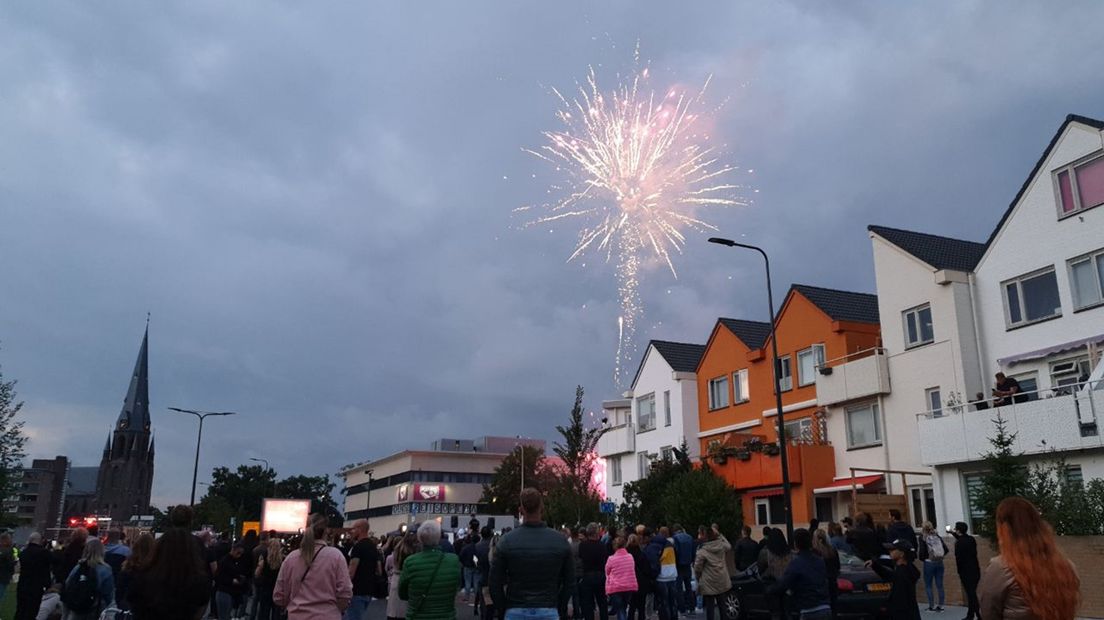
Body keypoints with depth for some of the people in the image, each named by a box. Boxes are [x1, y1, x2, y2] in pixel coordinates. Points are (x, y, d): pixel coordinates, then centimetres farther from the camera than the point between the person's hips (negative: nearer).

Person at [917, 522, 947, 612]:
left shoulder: (923, 537, -8)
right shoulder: (937, 536, 4)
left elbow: (922, 551, -16)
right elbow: (946, 549, 0)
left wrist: (922, 559, 3)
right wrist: (940, 556, 12)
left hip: (929, 563, -4)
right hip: (939, 563, 4)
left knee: (928, 585, 7)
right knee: (939, 585, 11)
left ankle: (932, 606, 7)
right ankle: (940, 606, 15)